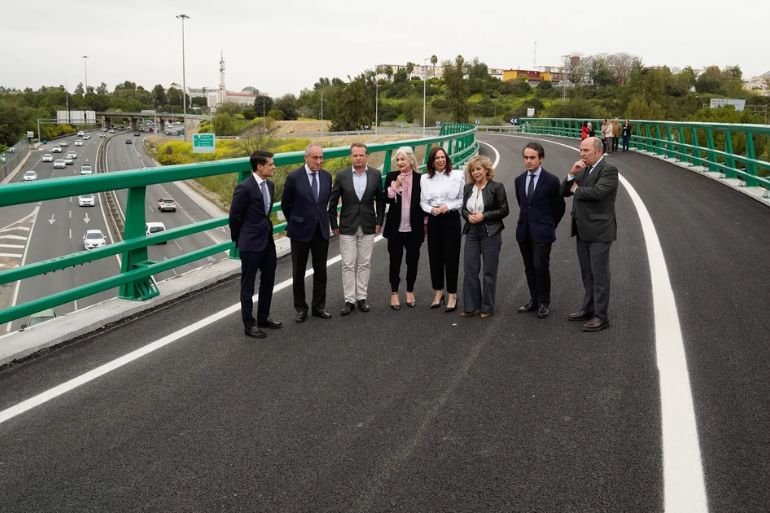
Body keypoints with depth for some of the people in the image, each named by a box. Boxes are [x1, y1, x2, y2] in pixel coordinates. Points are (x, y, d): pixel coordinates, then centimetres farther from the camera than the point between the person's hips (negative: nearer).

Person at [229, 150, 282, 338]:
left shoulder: (270, 185, 5)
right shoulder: (244, 188, -18)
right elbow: (234, 216, -10)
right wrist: (238, 239, 1)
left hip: (267, 239, 8)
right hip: (251, 243, -8)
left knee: (268, 280, 17)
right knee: (248, 284, 4)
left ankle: (263, 317, 32)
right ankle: (249, 324, 14)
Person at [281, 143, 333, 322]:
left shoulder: (326, 176, 1)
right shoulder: (294, 177, -12)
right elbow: (285, 203, -1)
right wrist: (294, 222, 7)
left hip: (321, 230, 4)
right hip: (301, 231, -3)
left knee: (320, 271, 9)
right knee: (299, 272, 7)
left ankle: (319, 307, 21)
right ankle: (301, 308, 19)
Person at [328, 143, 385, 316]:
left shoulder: (376, 174, 0)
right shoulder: (341, 175, -4)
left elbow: (380, 200, 8)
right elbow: (333, 201, 2)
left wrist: (379, 221, 3)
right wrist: (334, 225, 1)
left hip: (368, 227, 1)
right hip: (347, 227, -1)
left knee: (364, 264, 7)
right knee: (348, 265, 1)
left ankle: (362, 297, 16)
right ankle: (349, 300, 7)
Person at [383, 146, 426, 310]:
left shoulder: (420, 178, -2)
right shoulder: (391, 177, -1)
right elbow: (386, 199, -7)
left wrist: (424, 224, 5)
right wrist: (396, 184, -19)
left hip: (414, 228, 0)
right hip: (396, 227, 0)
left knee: (412, 261, 8)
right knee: (395, 261, 7)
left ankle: (410, 291, 27)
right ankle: (394, 293, 21)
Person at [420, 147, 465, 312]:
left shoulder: (457, 176, -3)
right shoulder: (425, 179, 5)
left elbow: (463, 199, -2)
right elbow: (423, 202, 7)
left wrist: (448, 206, -14)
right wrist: (431, 209, -12)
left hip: (451, 219, -3)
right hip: (433, 220, 3)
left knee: (451, 257, -1)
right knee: (435, 257, 8)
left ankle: (452, 295, 9)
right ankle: (438, 292, 23)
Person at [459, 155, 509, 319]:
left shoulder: (496, 187, -6)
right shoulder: (468, 188, 8)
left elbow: (504, 210, -7)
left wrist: (484, 216, -16)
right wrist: (469, 216, -7)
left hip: (490, 233, -4)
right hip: (472, 233, 5)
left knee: (489, 271, 3)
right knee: (469, 270, 3)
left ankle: (487, 308, 14)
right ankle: (470, 306, 12)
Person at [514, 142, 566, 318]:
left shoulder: (551, 180, -7)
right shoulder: (519, 180, 8)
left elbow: (559, 207, 2)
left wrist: (549, 225, 10)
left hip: (542, 232, -5)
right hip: (524, 231, 5)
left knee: (541, 267, -8)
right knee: (529, 268, 10)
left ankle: (544, 303, 5)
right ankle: (534, 300, 22)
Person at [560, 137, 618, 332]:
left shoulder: (609, 170, -11)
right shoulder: (582, 170, 12)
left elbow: (597, 192, -26)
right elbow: (564, 192, 9)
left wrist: (577, 189, -9)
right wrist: (572, 174, -7)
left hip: (599, 231, -8)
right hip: (582, 231, 8)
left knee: (599, 274, -2)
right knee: (587, 273, 17)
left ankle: (601, 316, 4)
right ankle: (588, 308, 29)